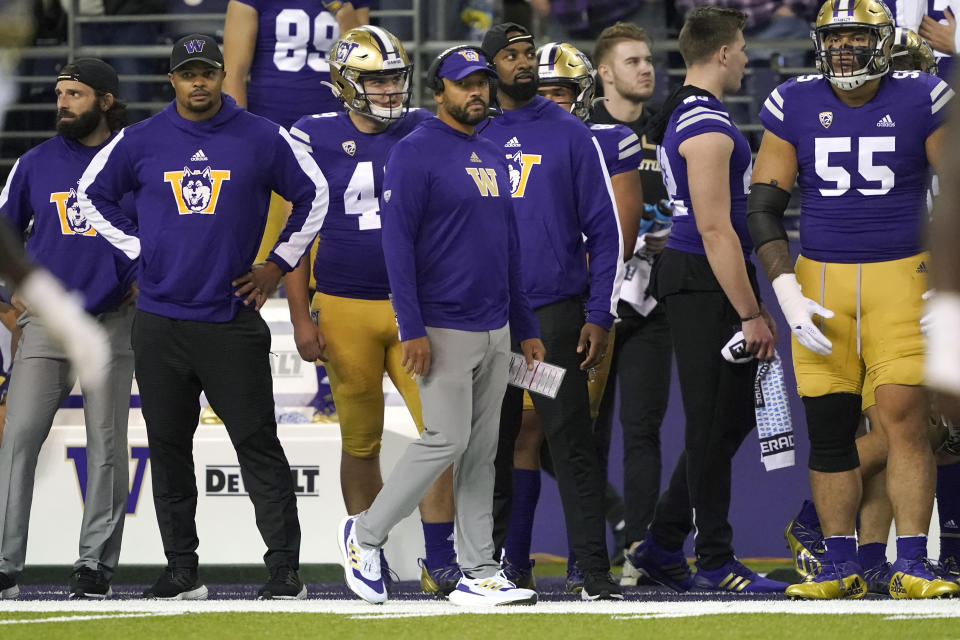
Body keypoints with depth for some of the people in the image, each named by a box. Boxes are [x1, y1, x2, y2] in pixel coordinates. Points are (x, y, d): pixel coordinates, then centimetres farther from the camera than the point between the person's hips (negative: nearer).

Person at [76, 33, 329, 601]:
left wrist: (278, 264, 6)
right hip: (159, 321, 2)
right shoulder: (141, 142, 4)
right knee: (168, 447, 5)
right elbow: (94, 193, 18)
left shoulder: (263, 139, 1)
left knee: (258, 444, -5)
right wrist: (138, 249, 9)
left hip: (232, 318, -2)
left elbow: (314, 196, 12)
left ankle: (285, 567, -3)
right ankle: (182, 569, 11)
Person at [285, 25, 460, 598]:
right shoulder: (315, 139, -1)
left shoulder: (425, 132, 5)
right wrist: (301, 317, -3)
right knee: (361, 442, 7)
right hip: (346, 310, -1)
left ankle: (440, 559, -8)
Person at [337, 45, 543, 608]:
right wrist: (412, 330, -19)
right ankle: (366, 534, 6)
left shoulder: (494, 159, 16)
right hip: (444, 328, -7)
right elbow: (398, 241, -13)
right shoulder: (416, 154, -8)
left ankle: (479, 574, 7)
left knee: (483, 453, 6)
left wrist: (526, 327, 17)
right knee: (447, 440, -11)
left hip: (496, 331, 7)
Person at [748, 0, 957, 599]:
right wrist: (787, 293, -5)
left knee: (906, 417, -11)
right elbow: (764, 206, 5)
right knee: (828, 428, 2)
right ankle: (840, 565, 11)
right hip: (821, 278, 2)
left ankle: (912, 565, -6)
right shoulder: (794, 106, 3)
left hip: (902, 274, -2)